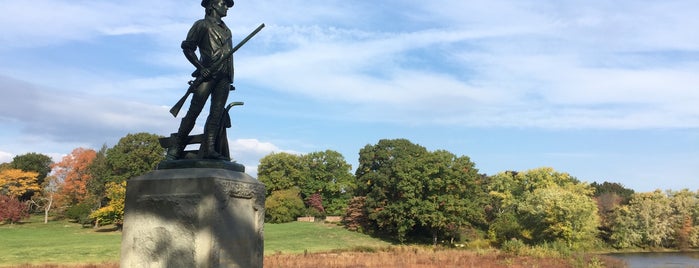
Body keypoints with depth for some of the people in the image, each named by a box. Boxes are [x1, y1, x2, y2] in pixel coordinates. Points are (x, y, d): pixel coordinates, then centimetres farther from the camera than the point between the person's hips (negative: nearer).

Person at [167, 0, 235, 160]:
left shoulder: (226, 30, 26)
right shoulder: (202, 25, 7)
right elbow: (187, 47, 0)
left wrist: (230, 79, 17)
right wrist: (200, 67, -11)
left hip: (224, 77, 6)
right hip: (208, 74, -6)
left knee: (217, 113, -7)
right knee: (194, 111, -9)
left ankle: (208, 149, -13)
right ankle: (176, 149, -5)